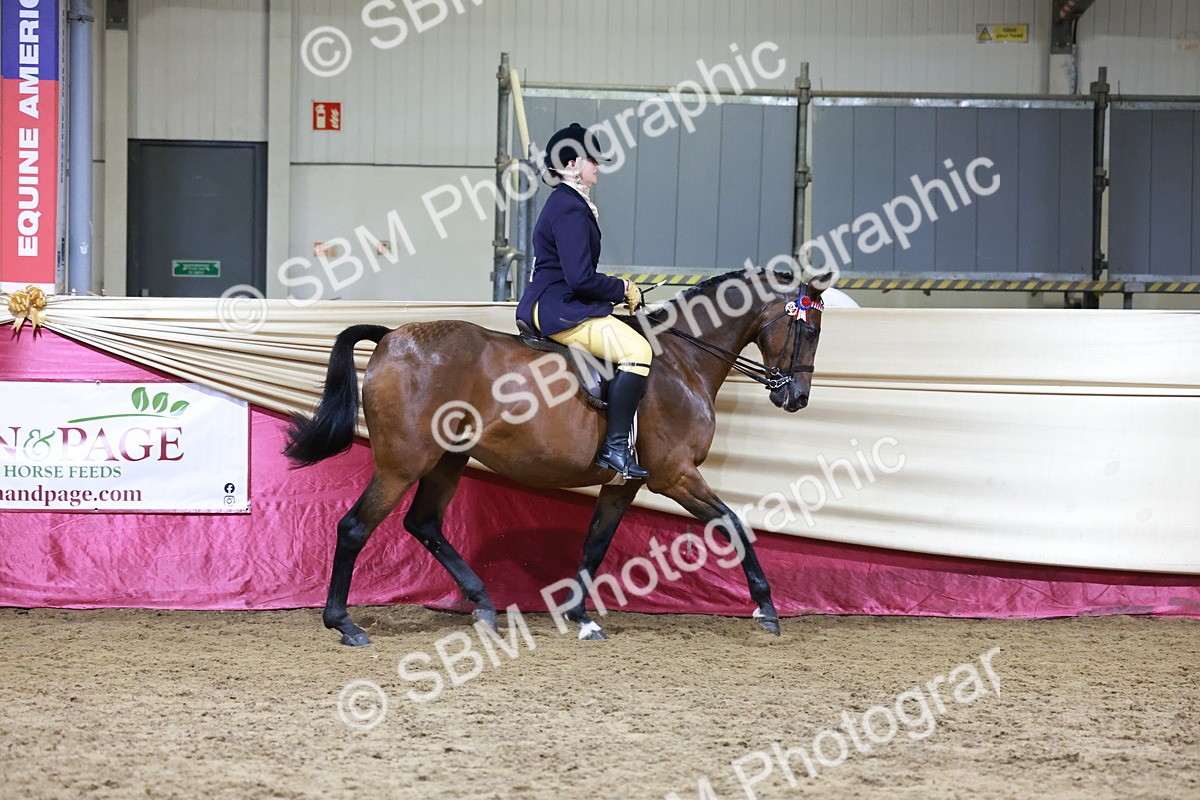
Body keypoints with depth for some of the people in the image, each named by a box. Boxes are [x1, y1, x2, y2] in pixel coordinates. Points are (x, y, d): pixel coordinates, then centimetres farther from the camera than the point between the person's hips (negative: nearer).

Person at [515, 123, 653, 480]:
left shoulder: (564, 204, 18)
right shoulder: (571, 210, -16)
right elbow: (580, 278, -23)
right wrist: (623, 289, -9)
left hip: (549, 308, 12)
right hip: (560, 312, -12)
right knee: (637, 350, -26)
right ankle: (615, 446, -27)